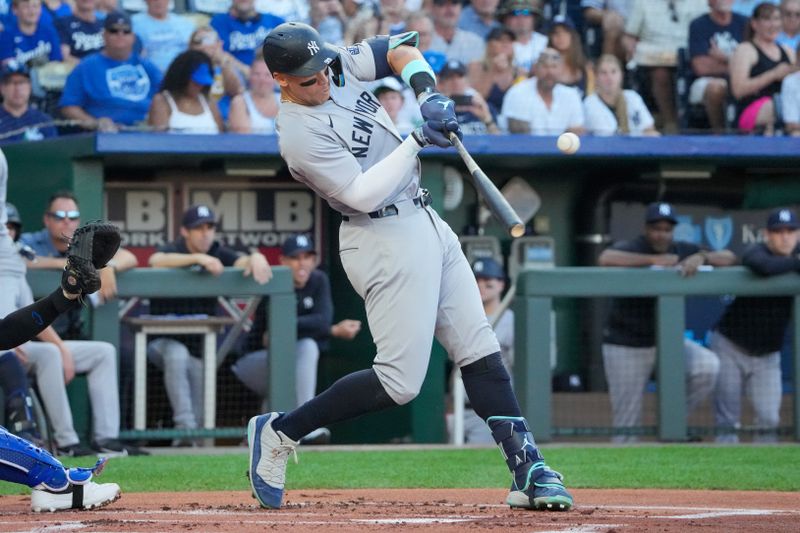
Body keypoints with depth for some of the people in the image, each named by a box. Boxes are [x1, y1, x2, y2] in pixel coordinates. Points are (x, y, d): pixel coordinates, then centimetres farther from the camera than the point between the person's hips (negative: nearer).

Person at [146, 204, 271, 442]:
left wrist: (256, 259, -41)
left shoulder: (218, 254, 4)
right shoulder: (173, 250, -8)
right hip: (165, 340, -4)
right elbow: (156, 261, -32)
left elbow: (243, 262, -15)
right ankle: (185, 426, -33)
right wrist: (198, 258, -43)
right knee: (177, 355, -33)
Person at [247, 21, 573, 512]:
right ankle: (278, 434, 3)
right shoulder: (300, 136, -21)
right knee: (400, 382, -10)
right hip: (385, 241, -9)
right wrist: (418, 140, -25)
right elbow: (362, 194, -25)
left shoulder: (337, 63, 1)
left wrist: (427, 91, -11)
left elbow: (398, 50, 9)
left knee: (480, 351, 4)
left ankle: (528, 471, 4)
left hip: (425, 223, 9)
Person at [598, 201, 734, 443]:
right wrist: (654, 260, -33)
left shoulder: (682, 251, 3)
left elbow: (728, 257, 0)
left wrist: (701, 257, -22)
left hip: (666, 339, 4)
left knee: (708, 366, -20)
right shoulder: (630, 249, -11)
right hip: (625, 346, -4)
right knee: (626, 423, -4)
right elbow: (605, 259, -34)